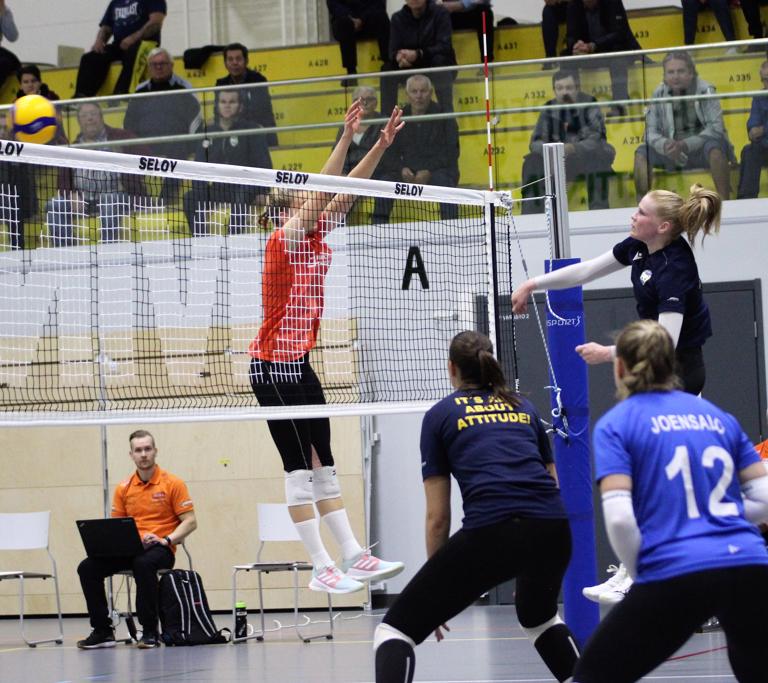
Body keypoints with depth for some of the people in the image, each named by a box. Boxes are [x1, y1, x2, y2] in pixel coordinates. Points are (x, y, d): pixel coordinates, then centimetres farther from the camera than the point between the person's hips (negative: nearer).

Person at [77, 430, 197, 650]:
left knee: (143, 564, -40)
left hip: (160, 549, -5)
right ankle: (102, 631, -10)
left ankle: (150, 631, -28)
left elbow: (190, 522, -4)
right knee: (88, 567, -19)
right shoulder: (123, 488, 12)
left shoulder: (172, 483, -1)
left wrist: (166, 540, -18)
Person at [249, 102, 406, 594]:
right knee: (300, 468, -7)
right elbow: (323, 191, -23)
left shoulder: (317, 237, 9)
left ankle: (354, 556, 9)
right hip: (274, 365, -9)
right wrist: (347, 138, -29)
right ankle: (322, 568, -6)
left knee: (323, 464, 8)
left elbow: (343, 194, 6)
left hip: (300, 365, 9)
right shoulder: (285, 239, -12)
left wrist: (381, 145, -2)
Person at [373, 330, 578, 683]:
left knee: (395, 630, 2)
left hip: (490, 532, -5)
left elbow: (437, 516, 11)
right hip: (553, 529, 5)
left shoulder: (440, 415, 15)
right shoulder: (523, 407, 27)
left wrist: (438, 586, 19)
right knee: (539, 617, 38)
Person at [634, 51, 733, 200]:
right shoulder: (659, 94, -1)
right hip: (673, 153, 3)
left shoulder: (705, 90, -11)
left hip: (700, 149, -3)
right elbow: (651, 132, -1)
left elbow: (716, 128, -19)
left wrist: (686, 145, -32)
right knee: (641, 154, -18)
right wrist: (665, 145, -25)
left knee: (715, 148, -35)